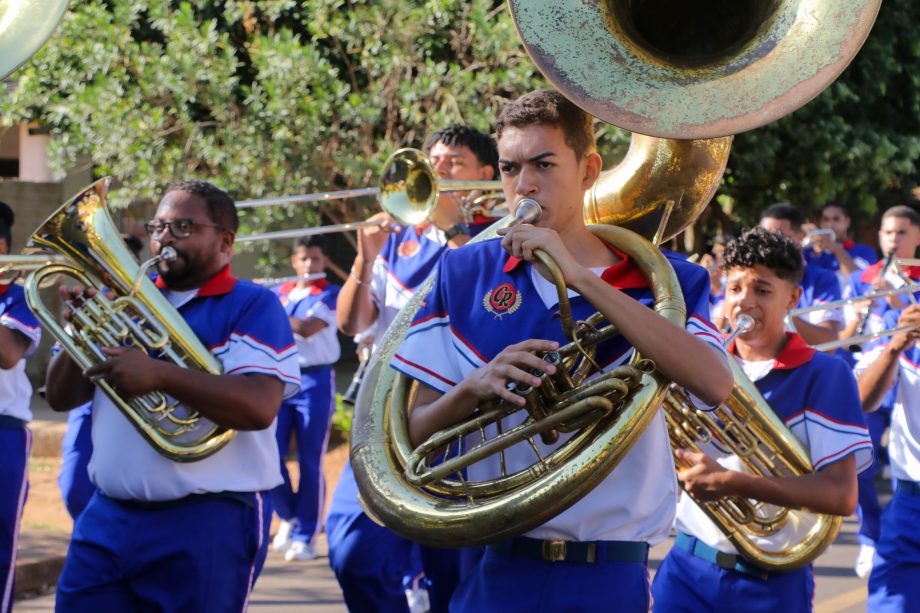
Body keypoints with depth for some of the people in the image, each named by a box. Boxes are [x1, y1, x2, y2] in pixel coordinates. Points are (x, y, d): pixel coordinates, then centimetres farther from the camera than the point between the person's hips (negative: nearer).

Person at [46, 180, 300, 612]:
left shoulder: (253, 307, -2)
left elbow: (259, 408, -18)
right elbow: (60, 397, 15)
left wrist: (159, 375, -26)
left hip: (209, 523, -5)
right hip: (108, 517, 6)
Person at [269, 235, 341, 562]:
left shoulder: (329, 294, -2)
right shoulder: (279, 292, 13)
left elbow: (307, 328, -18)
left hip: (315, 380, -4)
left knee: (310, 462, -2)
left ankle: (305, 536, 3)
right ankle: (289, 515, 19)